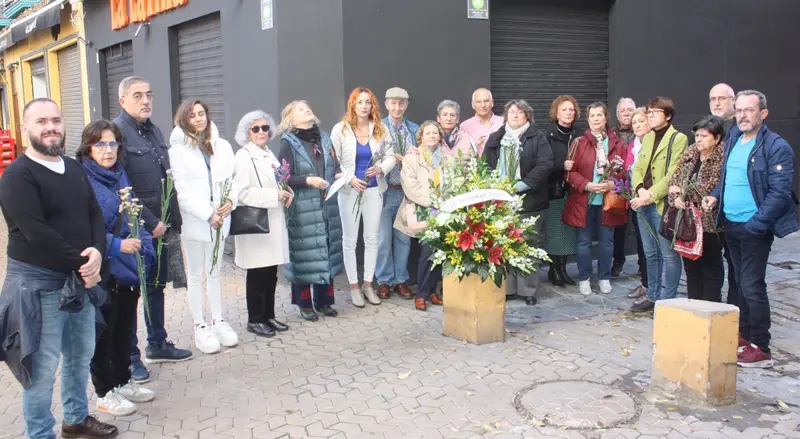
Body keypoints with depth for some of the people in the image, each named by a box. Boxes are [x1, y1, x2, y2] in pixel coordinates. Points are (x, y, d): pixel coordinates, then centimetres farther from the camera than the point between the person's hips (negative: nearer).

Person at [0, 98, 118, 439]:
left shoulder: (73, 168, 10)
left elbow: (94, 213, 7)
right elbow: (36, 233, -21)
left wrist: (97, 252, -12)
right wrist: (82, 264, -16)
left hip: (80, 278, 7)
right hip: (38, 283, -7)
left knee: (81, 355, 19)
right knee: (43, 367, 0)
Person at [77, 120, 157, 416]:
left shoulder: (121, 176, 8)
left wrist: (144, 250, 3)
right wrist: (116, 245, -22)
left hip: (128, 267, 7)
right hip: (102, 270, -7)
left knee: (124, 327, 17)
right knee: (103, 331, 6)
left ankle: (123, 381, 33)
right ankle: (105, 393, 20)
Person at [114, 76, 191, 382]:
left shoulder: (154, 131, 13)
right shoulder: (117, 132, -13)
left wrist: (173, 219, 10)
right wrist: (150, 222, -18)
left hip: (159, 226, 8)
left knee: (157, 286, 18)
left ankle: (157, 345, 32)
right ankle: (130, 357, 15)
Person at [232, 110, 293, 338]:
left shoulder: (269, 154, 16)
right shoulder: (244, 157, -10)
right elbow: (242, 193, -18)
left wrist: (287, 193, 4)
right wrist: (275, 195, -20)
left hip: (273, 222, 8)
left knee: (271, 274, 12)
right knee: (257, 274, 0)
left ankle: (268, 316, 23)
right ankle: (255, 320, 12)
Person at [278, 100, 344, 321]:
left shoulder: (324, 138, 11)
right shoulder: (288, 143, -5)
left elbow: (335, 167, 18)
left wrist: (340, 175, -3)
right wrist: (308, 180, -21)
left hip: (327, 207, 5)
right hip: (303, 210, -5)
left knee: (326, 252, 9)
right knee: (304, 255, -1)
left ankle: (323, 300, 23)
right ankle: (304, 304, 14)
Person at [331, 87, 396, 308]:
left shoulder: (381, 129, 2)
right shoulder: (340, 129, -4)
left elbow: (391, 157, 3)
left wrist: (381, 168, -17)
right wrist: (350, 179, -17)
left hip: (374, 190, 2)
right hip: (349, 190, -2)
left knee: (372, 239, 9)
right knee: (350, 240, 5)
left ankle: (368, 284, 22)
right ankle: (354, 286, 17)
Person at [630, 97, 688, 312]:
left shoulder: (678, 139, -6)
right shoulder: (647, 138, 17)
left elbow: (673, 175, -14)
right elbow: (638, 168, 11)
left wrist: (652, 194, -19)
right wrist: (640, 189, -7)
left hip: (664, 204, -7)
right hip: (644, 203, 7)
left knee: (668, 254, 0)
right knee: (650, 253, 15)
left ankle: (666, 300, 9)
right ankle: (652, 295, 25)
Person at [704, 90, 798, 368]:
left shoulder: (776, 147, -14)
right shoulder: (733, 140, 9)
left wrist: (755, 225, -20)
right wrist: (715, 195, 3)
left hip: (754, 228, -7)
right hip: (731, 224, 7)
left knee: (752, 285, -4)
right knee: (742, 282, 17)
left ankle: (760, 349, 6)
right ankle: (743, 334, 29)